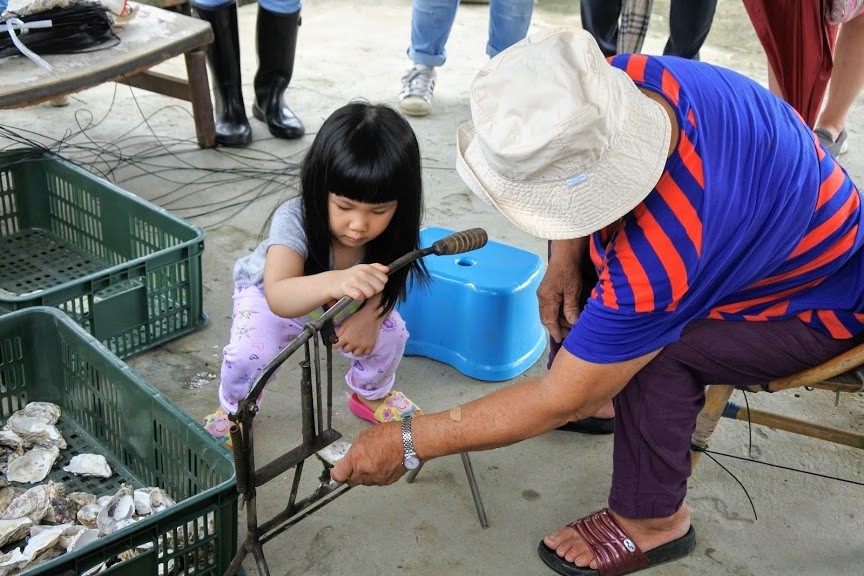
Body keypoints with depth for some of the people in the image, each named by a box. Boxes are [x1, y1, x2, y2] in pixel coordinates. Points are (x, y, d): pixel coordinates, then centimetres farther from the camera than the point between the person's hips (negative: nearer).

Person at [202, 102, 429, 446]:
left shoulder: (390, 228, -31)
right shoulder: (294, 220, -44)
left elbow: (384, 281, -10)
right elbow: (278, 296, -59)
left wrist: (369, 315, -30)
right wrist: (334, 282, -78)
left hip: (349, 302, 3)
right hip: (269, 292, -3)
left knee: (388, 333, -14)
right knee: (251, 353, -25)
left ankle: (372, 394, 20)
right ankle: (234, 408, 10)